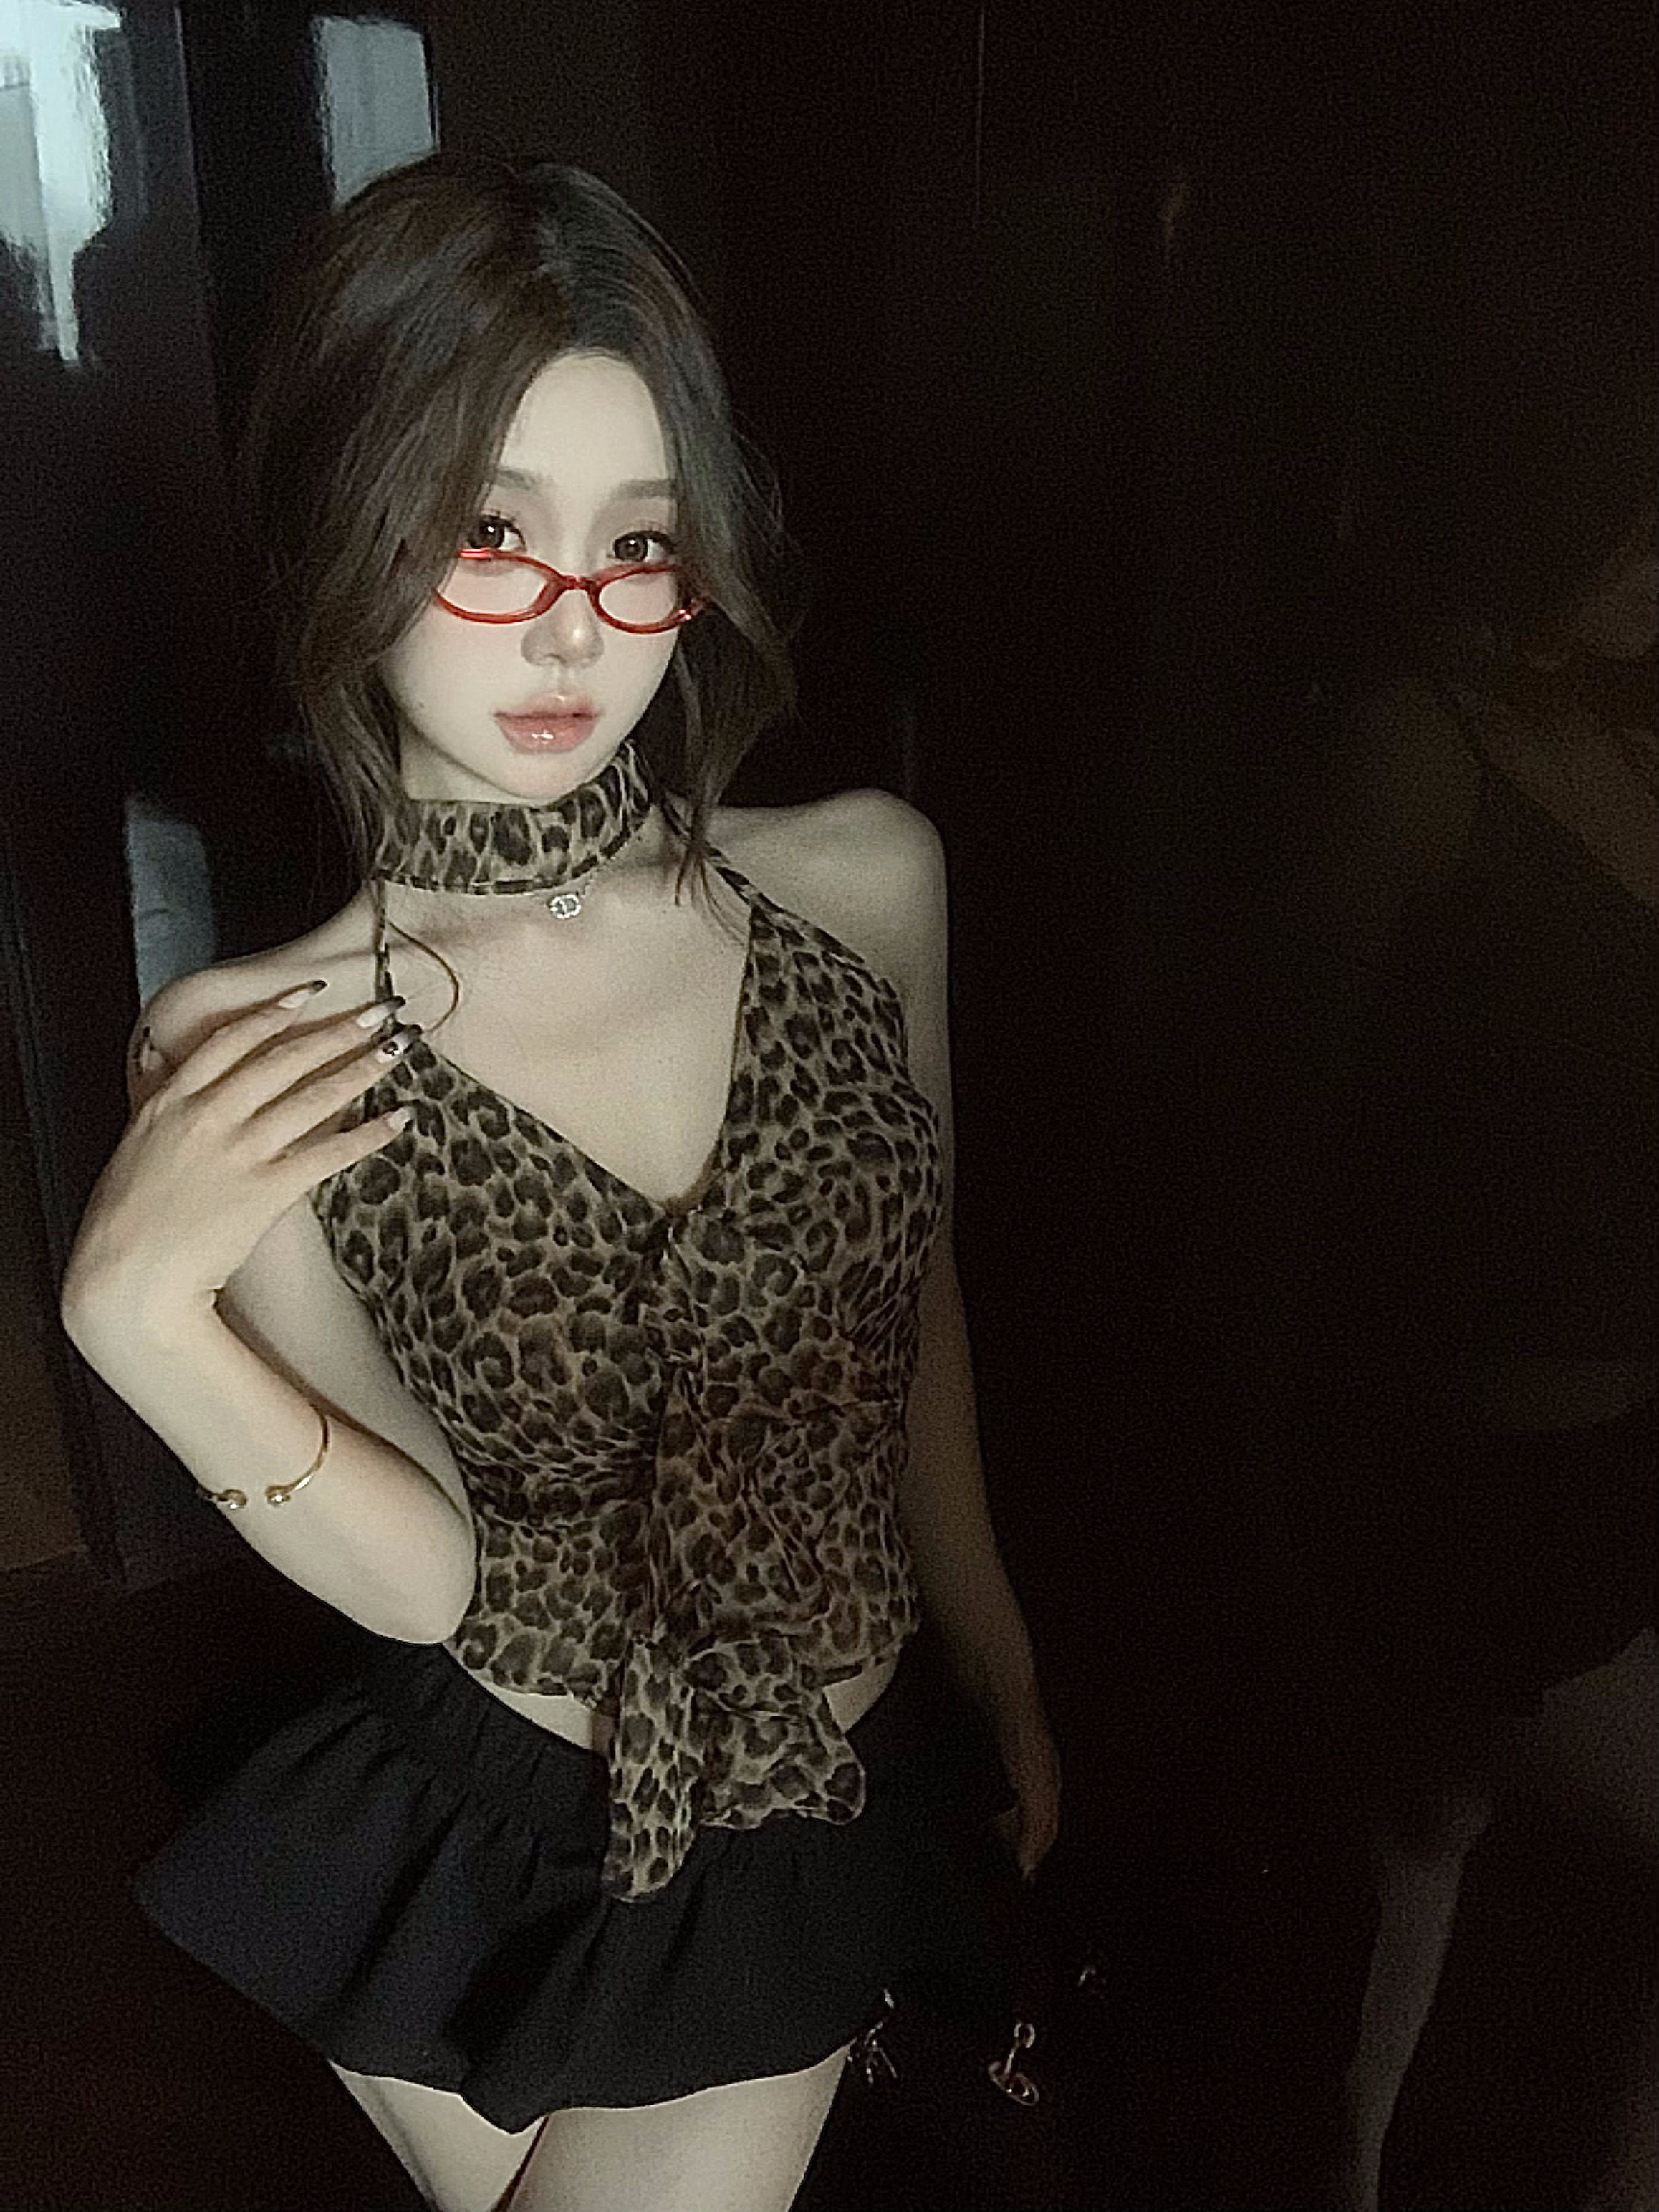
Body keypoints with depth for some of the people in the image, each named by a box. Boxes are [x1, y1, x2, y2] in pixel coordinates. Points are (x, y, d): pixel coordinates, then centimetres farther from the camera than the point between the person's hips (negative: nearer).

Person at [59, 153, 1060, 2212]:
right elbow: (436, 1574, -15)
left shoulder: (867, 882, -15)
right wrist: (138, 1313, -31)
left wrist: (1000, 1657, 11)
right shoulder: (250, 1063, -18)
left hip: (829, 1815, 1)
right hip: (479, 1853, -1)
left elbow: (914, 1306, -1)